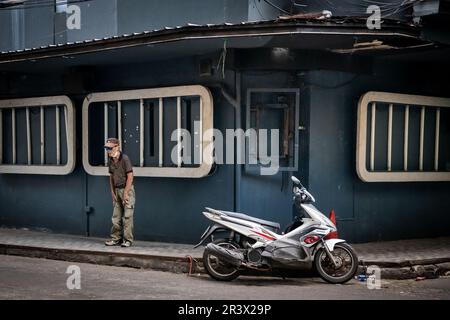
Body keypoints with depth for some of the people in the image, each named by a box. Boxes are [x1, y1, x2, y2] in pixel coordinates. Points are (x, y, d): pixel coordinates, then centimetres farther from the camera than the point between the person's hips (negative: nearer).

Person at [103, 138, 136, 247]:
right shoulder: (110, 160, 8)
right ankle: (116, 238, 16)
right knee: (116, 216, 9)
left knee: (127, 216, -4)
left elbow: (130, 177, -15)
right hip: (117, 190, 7)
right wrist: (112, 192, 10)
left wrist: (125, 193, -15)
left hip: (127, 189, -7)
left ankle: (128, 239, 2)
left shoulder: (124, 158, -14)